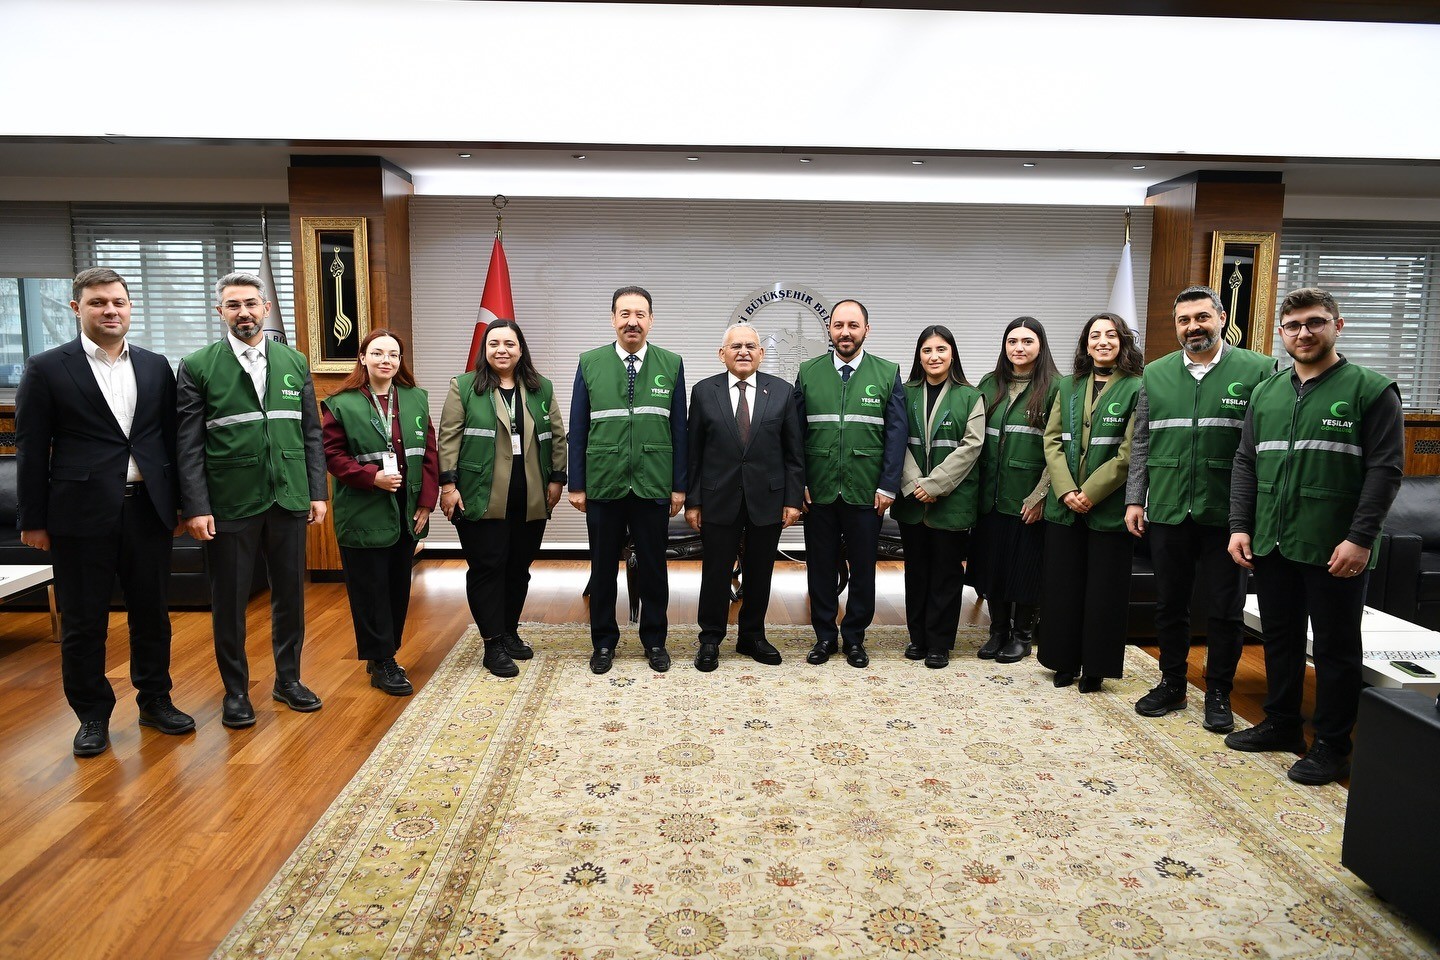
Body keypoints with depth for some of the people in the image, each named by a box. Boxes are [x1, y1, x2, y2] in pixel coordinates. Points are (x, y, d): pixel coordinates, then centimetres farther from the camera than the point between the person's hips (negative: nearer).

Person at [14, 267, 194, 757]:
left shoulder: (156, 366, 8)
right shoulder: (47, 368, -1)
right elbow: (31, 449, -1)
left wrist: (180, 502, 7)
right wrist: (33, 520, -3)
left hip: (148, 509, 3)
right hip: (82, 513, -3)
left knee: (152, 612, 12)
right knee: (83, 621, 7)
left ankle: (155, 700, 28)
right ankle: (92, 715, 23)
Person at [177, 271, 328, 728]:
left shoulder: (295, 361, 7)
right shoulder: (198, 366, -1)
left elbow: (311, 432, 8)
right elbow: (189, 445, -4)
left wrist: (317, 492, 4)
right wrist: (196, 507, -9)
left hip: (289, 499, 3)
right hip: (230, 503, -2)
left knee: (290, 594, 12)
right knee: (229, 601, 8)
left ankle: (288, 678, 28)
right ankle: (235, 690, 24)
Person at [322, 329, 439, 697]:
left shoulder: (416, 399, 7)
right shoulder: (341, 404, -4)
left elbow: (429, 452, 6)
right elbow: (332, 454, -6)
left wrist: (426, 501, -1)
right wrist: (372, 477, -19)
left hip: (406, 514, 4)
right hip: (364, 515, -4)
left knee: (399, 587, 12)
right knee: (371, 590, 2)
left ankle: (385, 655, 26)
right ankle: (381, 663, 13)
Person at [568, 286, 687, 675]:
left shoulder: (671, 364, 2)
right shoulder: (590, 363, 2)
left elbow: (678, 429, 3)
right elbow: (578, 428, 3)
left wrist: (679, 485, 0)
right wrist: (576, 484, 0)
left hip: (653, 484, 0)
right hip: (603, 483, 0)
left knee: (653, 567, 9)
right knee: (603, 567, 10)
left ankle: (655, 641, 25)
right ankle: (604, 642, 25)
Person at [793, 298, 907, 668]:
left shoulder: (888, 373, 2)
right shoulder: (808, 372, 5)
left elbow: (896, 433, 0)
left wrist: (888, 485, -6)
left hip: (866, 491, -1)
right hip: (818, 489, 1)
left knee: (863, 567, 8)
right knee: (821, 567, 8)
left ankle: (854, 637, 23)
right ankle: (824, 635, 23)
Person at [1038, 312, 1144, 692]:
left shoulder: (1136, 389, -2)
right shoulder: (1068, 387, 11)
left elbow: (1130, 453, -9)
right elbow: (1052, 440, 4)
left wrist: (1090, 493, -14)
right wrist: (1065, 490, -9)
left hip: (1108, 507, -4)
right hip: (1064, 505, 4)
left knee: (1103, 589, 5)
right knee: (1061, 585, 9)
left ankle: (1095, 667, 18)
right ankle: (1065, 661, 22)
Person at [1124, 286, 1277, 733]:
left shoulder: (1258, 370, -2)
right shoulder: (1155, 374, 8)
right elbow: (1140, 444, 10)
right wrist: (1135, 499, 4)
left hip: (1227, 513, -3)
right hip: (1167, 511, 3)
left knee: (1226, 608, 7)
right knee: (1170, 604, 13)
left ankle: (1218, 693, 23)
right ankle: (1172, 684, 29)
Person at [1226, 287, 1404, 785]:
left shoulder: (1371, 390, -5)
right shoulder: (1266, 393, 10)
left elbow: (1385, 469, -9)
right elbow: (1245, 464, 12)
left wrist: (1360, 539, -16)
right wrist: (1240, 526, 3)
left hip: (1336, 551, -5)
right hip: (1271, 544, 5)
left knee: (1335, 649, 6)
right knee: (1279, 639, 16)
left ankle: (1332, 746, 18)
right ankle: (1281, 724, 31)